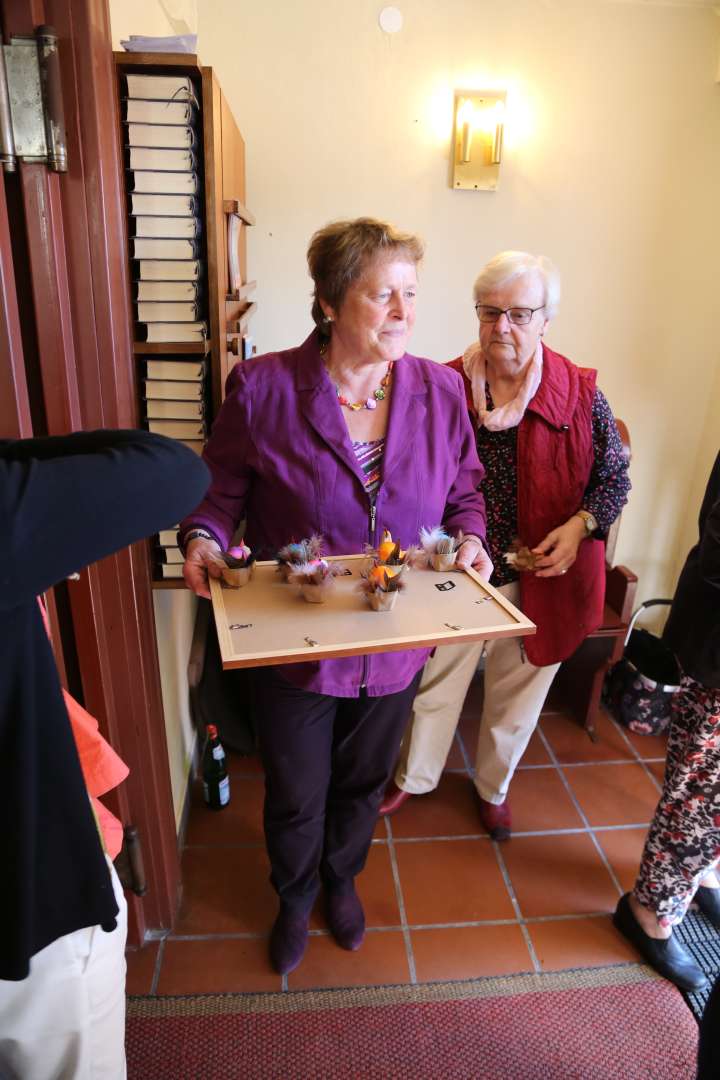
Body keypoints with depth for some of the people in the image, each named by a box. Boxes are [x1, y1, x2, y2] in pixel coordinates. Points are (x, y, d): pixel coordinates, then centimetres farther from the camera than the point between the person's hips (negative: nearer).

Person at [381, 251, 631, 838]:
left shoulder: (579, 394, -8)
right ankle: (414, 777, 44)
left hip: (540, 575, 1)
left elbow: (614, 474, 2)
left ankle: (494, 787, 47)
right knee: (437, 680, 16)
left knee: (518, 690, 19)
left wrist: (580, 525, -15)